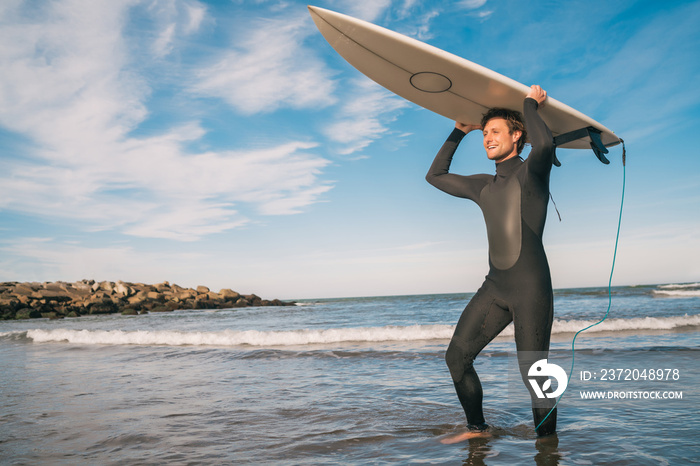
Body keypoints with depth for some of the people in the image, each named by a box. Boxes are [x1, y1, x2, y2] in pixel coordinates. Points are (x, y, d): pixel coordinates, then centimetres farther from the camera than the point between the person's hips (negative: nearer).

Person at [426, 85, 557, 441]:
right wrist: (459, 132, 25)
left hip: (531, 288, -7)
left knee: (533, 374, -6)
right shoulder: (483, 187, 19)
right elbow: (435, 176, 28)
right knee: (457, 357, 5)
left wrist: (530, 104, -8)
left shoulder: (531, 172, -1)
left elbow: (544, 144, -26)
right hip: (494, 288, 7)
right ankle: (477, 428, 21)